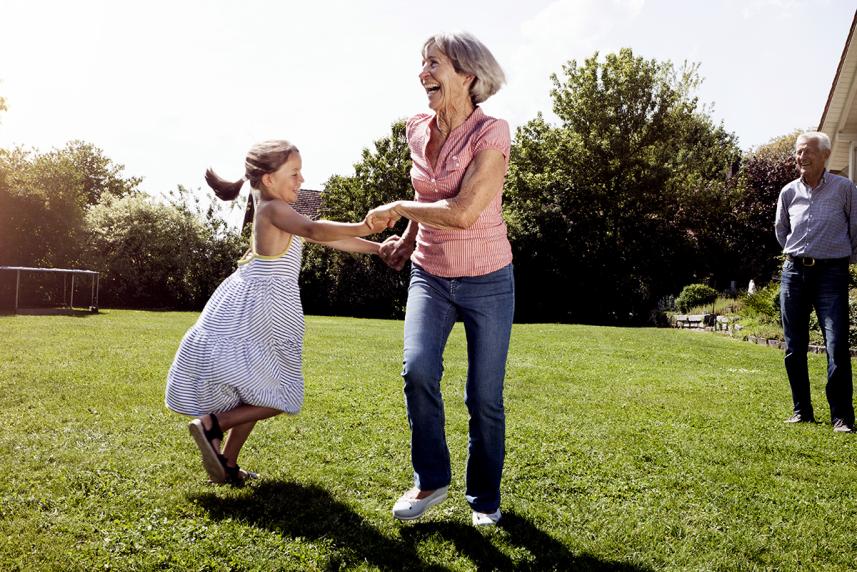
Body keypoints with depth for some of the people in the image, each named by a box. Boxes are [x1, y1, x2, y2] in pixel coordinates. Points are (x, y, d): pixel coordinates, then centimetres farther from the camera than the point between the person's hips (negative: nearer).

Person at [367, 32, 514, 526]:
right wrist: (407, 240, 22)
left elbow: (462, 213, -25)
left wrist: (398, 208, -14)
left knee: (485, 397, 3)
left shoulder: (492, 133, -16)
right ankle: (431, 481, 4)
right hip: (430, 275, 4)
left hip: (487, 281, -4)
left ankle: (485, 498, 25)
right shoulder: (419, 130, 2)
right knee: (418, 369, -18)